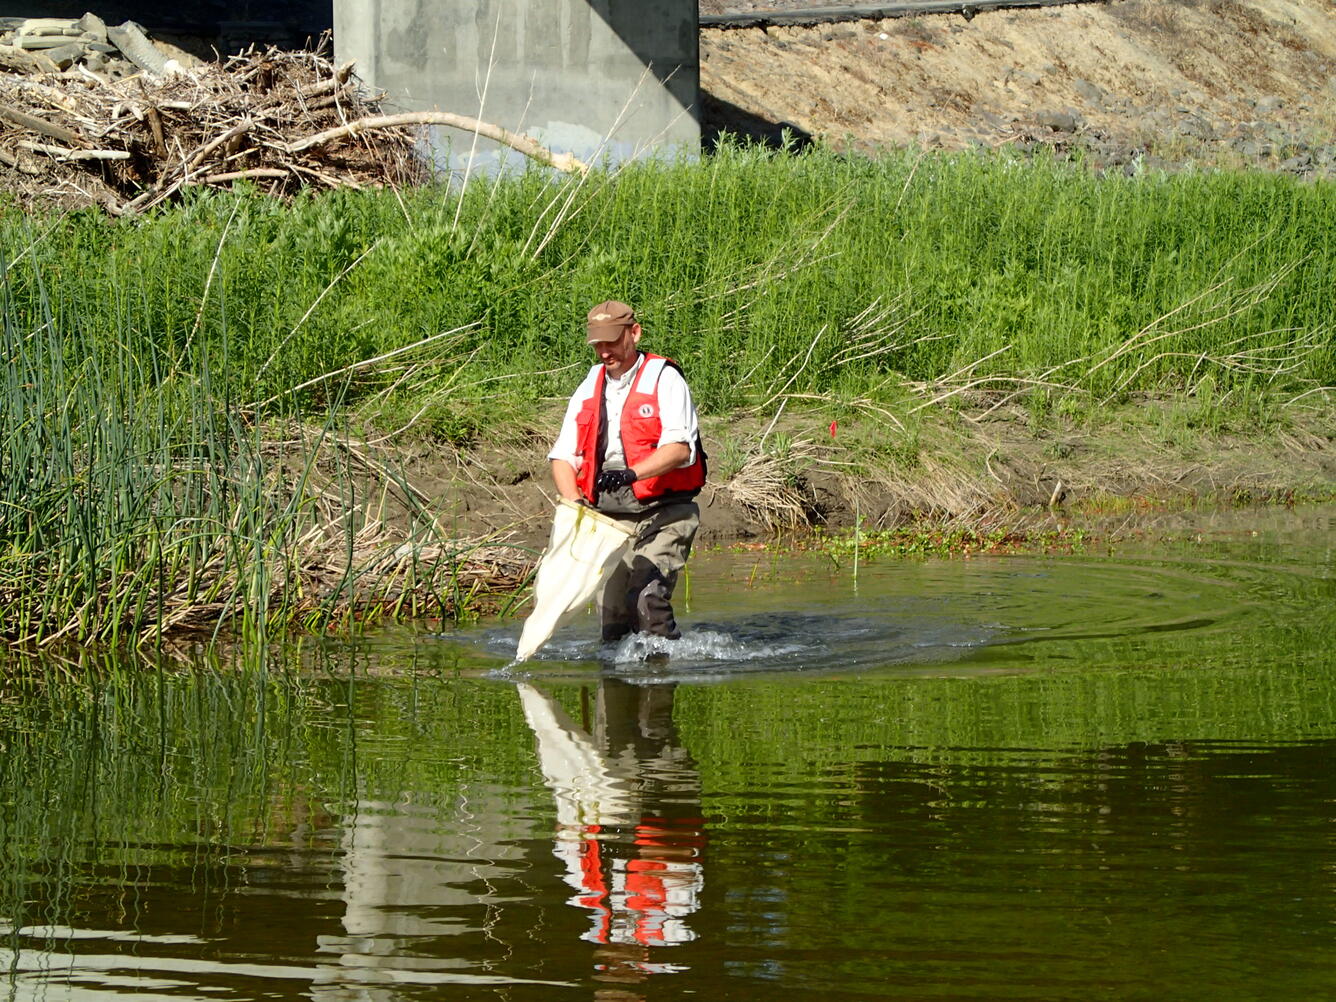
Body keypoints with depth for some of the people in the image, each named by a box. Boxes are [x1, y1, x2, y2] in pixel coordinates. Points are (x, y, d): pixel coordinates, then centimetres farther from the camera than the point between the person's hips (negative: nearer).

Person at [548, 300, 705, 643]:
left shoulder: (664, 379, -4)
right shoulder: (589, 389, 14)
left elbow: (679, 448, -17)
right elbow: (562, 456, 10)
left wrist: (631, 474, -33)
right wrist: (575, 504, -9)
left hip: (663, 515, -6)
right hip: (609, 519, 6)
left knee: (648, 597, -24)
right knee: (612, 618, 0)